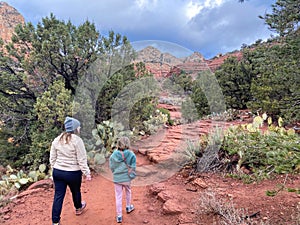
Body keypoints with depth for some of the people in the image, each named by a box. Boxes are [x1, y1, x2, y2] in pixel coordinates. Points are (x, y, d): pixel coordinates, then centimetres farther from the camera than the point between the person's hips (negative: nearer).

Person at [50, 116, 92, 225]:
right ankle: (78, 208, 47)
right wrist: (87, 173, -8)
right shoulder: (77, 140, -17)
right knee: (75, 191, 21)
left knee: (58, 195, 9)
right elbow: (82, 160, -16)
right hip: (73, 173, -4)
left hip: (57, 172, 4)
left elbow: (52, 158, 8)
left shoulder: (57, 139, 2)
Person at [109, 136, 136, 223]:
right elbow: (133, 168, -11)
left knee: (118, 197, 12)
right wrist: (131, 176, 3)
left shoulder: (113, 155, -11)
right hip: (127, 178, 0)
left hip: (117, 179, 0)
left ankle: (119, 216, 19)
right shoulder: (131, 155, -15)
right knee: (128, 192, 28)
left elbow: (111, 167, -2)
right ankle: (128, 207, 48)